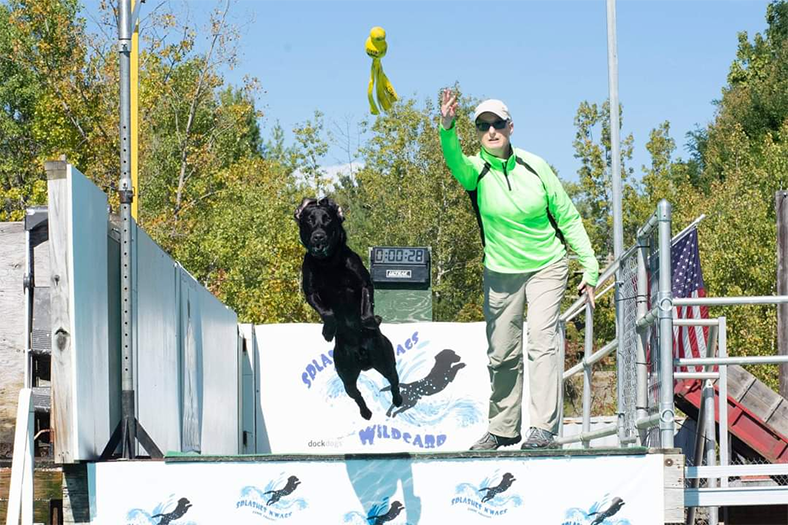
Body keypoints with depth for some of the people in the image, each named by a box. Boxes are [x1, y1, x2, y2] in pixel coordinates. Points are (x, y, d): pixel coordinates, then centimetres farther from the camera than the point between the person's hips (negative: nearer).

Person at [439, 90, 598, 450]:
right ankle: (503, 428, 24)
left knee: (541, 339, -17)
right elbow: (455, 162, -33)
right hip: (502, 272, 1)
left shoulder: (534, 167, -4)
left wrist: (589, 267, -1)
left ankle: (543, 427, -21)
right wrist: (447, 129, -54)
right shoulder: (476, 171, -7)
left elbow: (568, 218, 3)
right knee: (502, 354, 7)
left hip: (547, 267, -1)